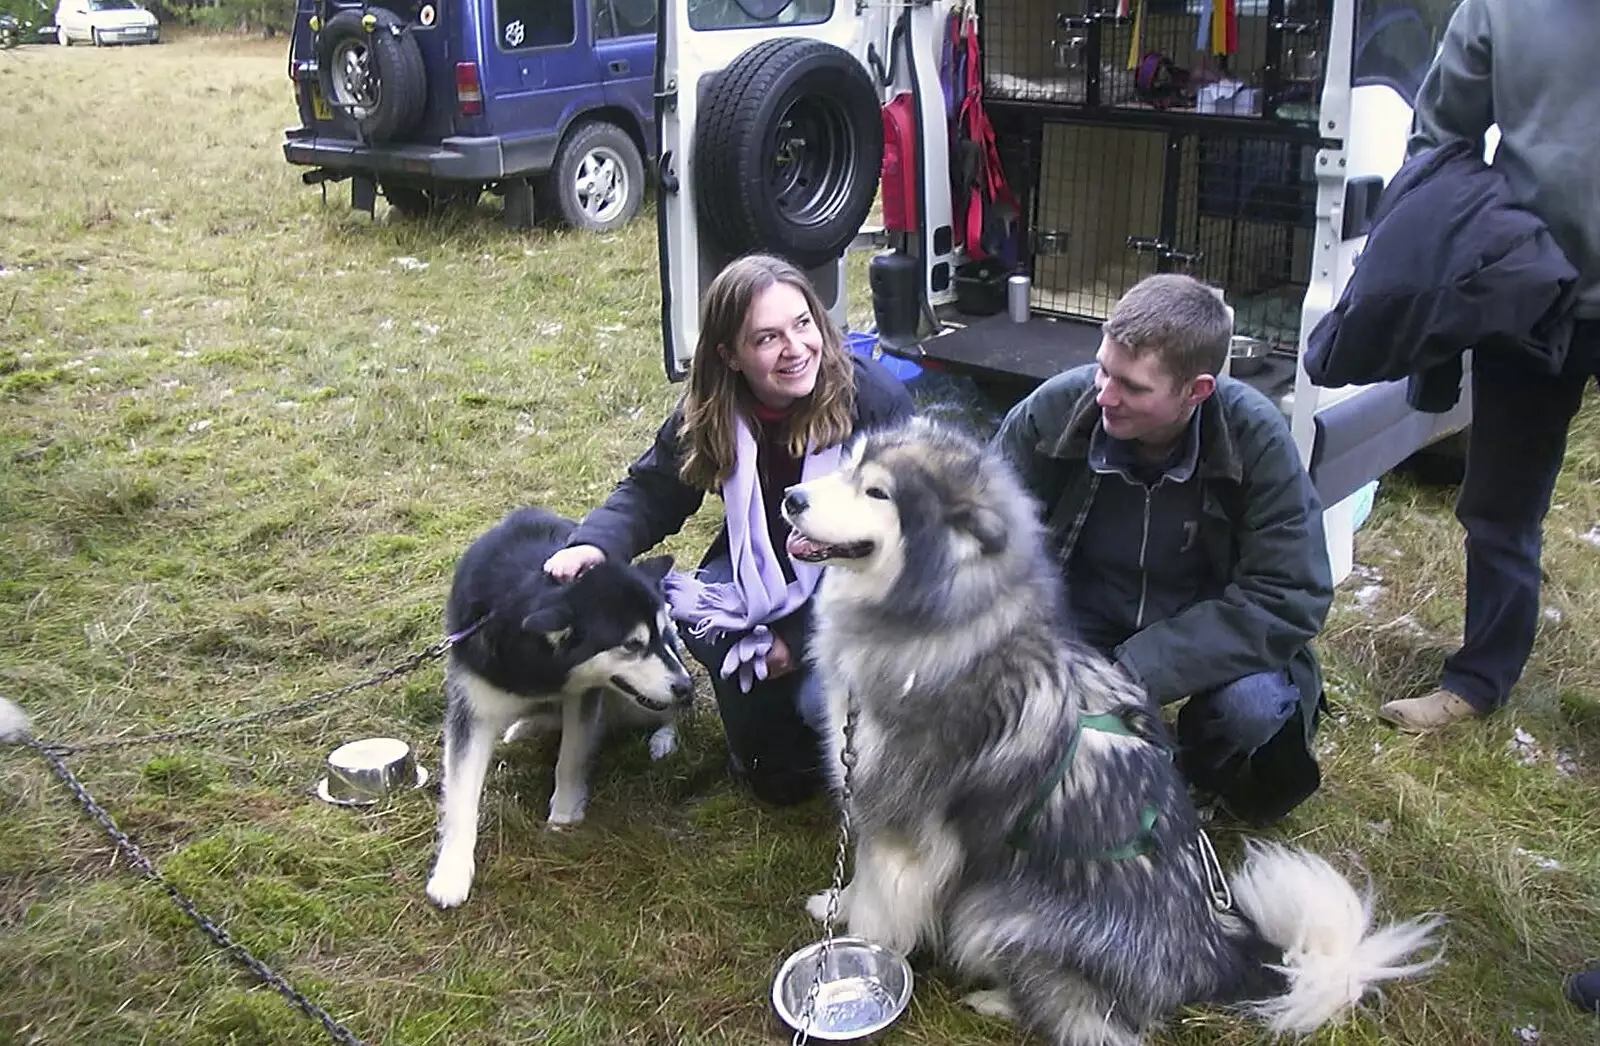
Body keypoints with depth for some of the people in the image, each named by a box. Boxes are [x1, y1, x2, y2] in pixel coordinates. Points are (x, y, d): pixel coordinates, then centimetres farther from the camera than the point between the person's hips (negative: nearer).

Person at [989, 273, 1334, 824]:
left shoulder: (1256, 439, -22)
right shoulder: (1055, 408, -18)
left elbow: (1290, 597, -23)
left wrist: (1139, 669, -32)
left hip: (1210, 631, -1)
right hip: (1082, 617, 1)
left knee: (1253, 707, -32)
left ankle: (1206, 770, 7)